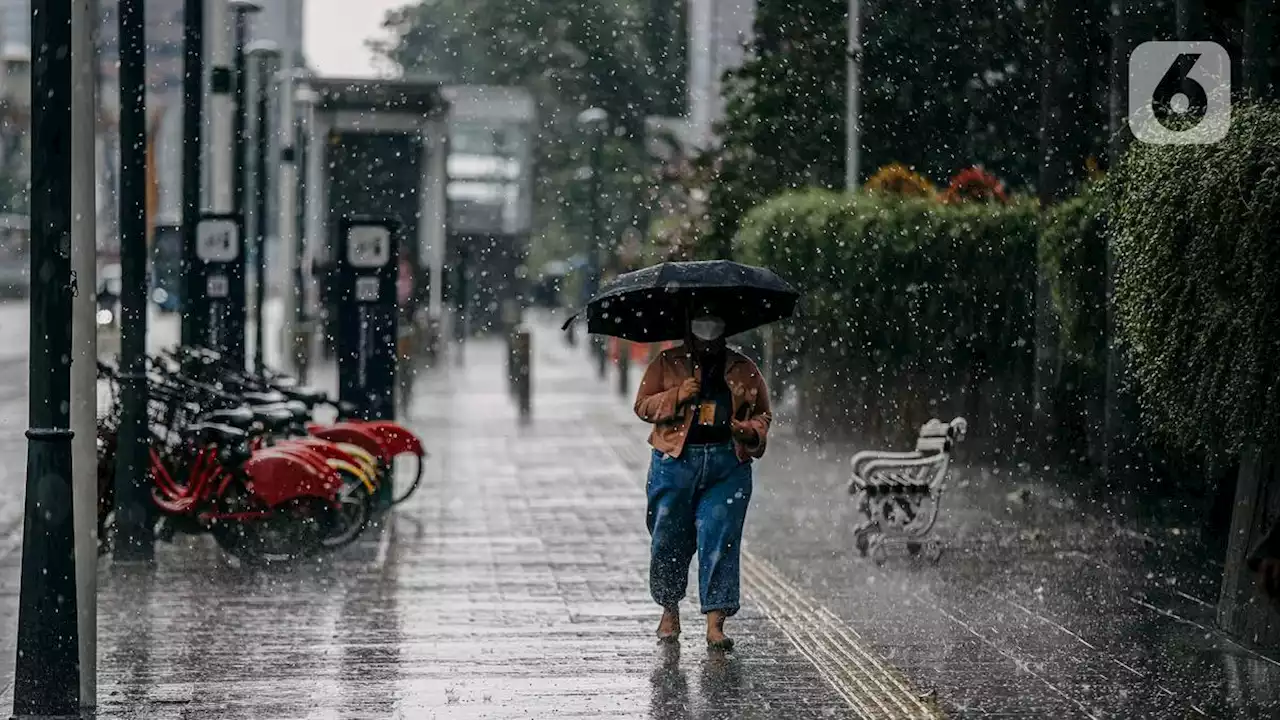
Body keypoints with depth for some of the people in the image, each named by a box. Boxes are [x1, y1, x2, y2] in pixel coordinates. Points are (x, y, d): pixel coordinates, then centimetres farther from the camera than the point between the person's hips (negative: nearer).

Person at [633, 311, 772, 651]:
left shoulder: (744, 369, 14)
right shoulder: (667, 363, 10)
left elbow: (762, 413, 19)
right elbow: (642, 405, 7)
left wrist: (751, 431, -3)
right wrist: (676, 396, -9)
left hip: (728, 464, 0)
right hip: (676, 460, 0)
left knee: (721, 540, -7)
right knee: (669, 539, 3)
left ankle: (715, 623, -7)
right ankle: (669, 610, 24)